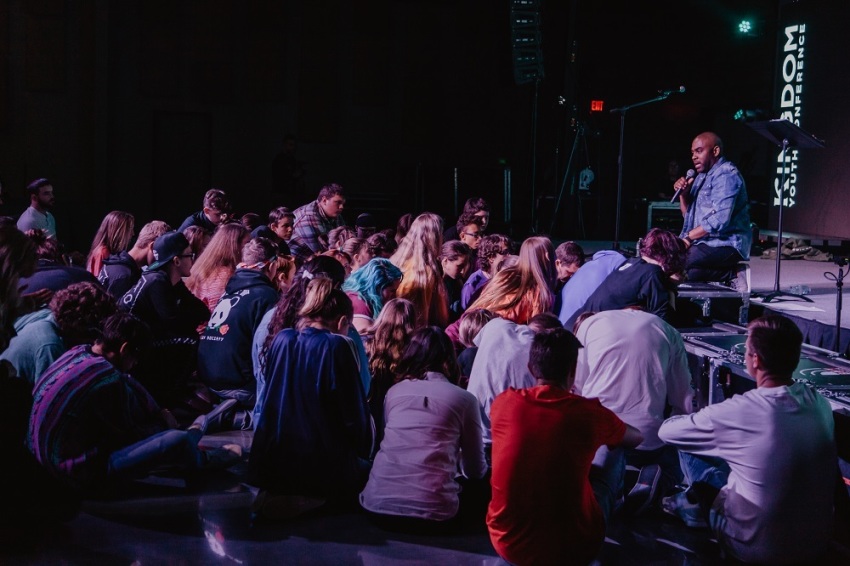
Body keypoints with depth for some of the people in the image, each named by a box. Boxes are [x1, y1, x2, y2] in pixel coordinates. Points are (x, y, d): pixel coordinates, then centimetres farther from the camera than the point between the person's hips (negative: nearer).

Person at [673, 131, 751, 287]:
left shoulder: (726, 175, -12)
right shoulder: (702, 176, 18)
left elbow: (719, 220, -23)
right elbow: (688, 214, 22)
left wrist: (688, 237, -21)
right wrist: (683, 194, 4)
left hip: (726, 244, -10)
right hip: (704, 243, 10)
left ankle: (731, 274, -13)